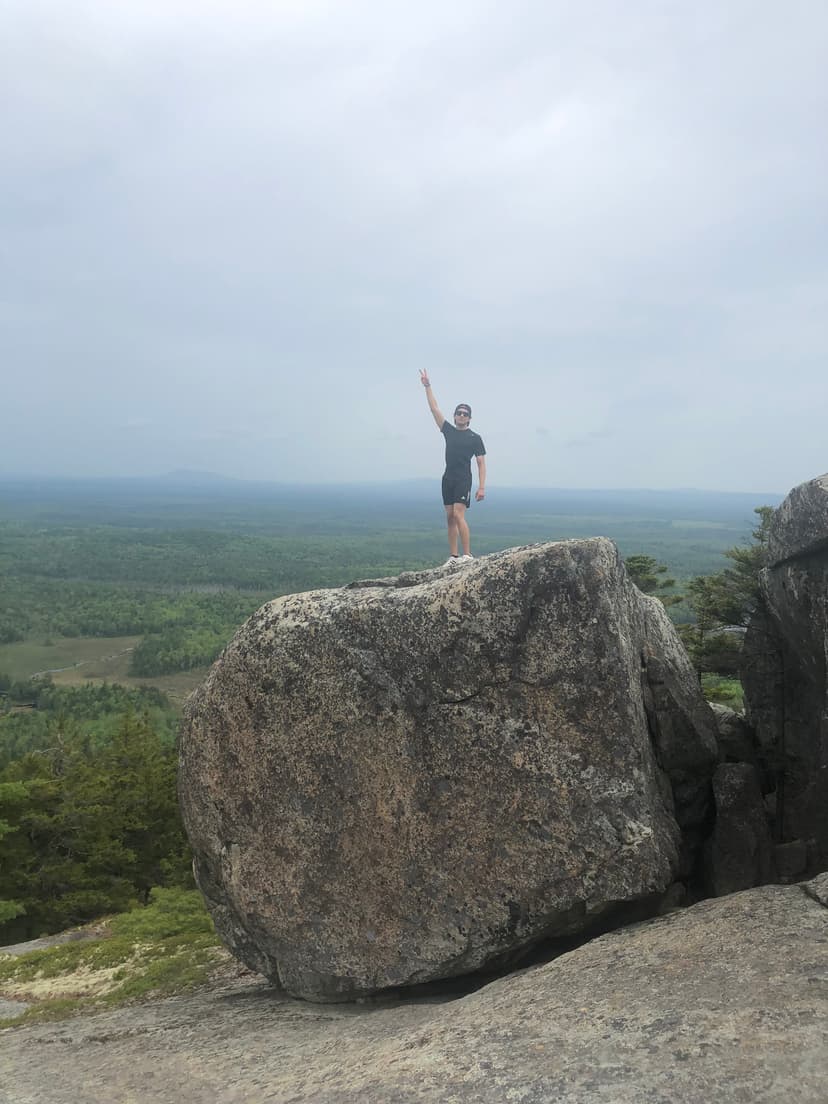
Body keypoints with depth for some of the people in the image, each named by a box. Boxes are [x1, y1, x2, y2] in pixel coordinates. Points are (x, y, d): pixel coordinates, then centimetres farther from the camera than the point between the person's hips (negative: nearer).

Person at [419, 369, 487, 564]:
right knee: (450, 517, 4)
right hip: (448, 479, 5)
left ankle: (467, 555, -15)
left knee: (458, 515, -17)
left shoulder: (475, 438, -1)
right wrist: (427, 387, 2)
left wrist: (482, 487, -12)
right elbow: (434, 409, 7)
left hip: (463, 480, -5)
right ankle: (454, 556, 6)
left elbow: (481, 463, -4)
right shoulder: (449, 431, 10)